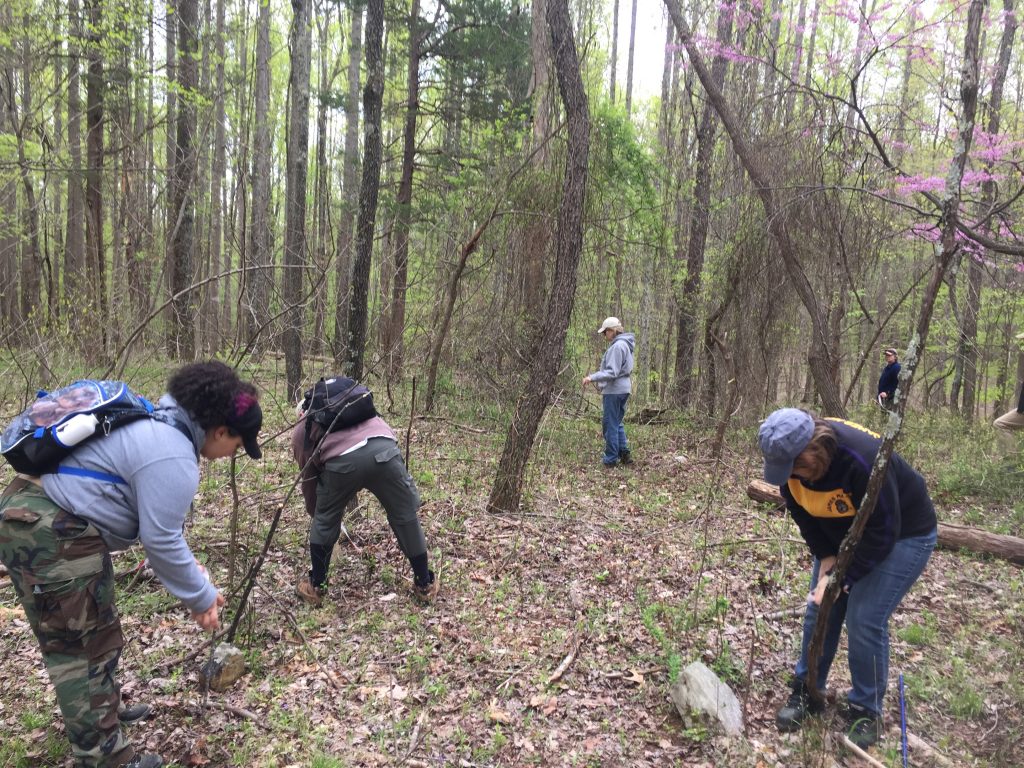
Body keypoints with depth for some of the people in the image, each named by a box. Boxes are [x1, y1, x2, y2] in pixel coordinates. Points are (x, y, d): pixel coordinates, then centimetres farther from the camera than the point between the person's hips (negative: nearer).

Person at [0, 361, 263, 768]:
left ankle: (99, 710, 43)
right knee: (84, 647, 0)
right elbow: (160, 540, -16)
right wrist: (200, 596, -3)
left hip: (34, 511, 11)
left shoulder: (159, 424, 13)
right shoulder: (173, 457, -20)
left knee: (93, 633, 25)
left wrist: (189, 567, 19)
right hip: (51, 535, -11)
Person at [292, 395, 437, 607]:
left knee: (324, 521, 25)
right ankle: (425, 585, 30)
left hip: (342, 460, -2)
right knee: (406, 517, 18)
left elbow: (308, 477, 32)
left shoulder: (302, 429, 31)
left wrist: (313, 512, 48)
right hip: (384, 449, 2)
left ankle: (316, 586, 37)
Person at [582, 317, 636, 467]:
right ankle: (624, 454, 16)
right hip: (623, 388, 10)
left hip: (614, 390, -10)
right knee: (617, 423, 18)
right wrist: (598, 380, 19)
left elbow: (612, 372, -23)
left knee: (610, 424, -1)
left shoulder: (617, 346, -18)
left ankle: (611, 458, 6)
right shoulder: (624, 344, 14)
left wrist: (592, 377, -22)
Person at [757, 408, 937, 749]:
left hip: (902, 534, -6)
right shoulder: (790, 460, -19)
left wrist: (840, 579, -27)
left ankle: (866, 711, 10)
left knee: (864, 621, -11)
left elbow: (883, 533, -32)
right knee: (819, 610, 3)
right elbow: (804, 515, -3)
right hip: (841, 534, 6)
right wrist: (827, 559, -13)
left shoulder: (864, 461, -40)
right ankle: (807, 691, 20)